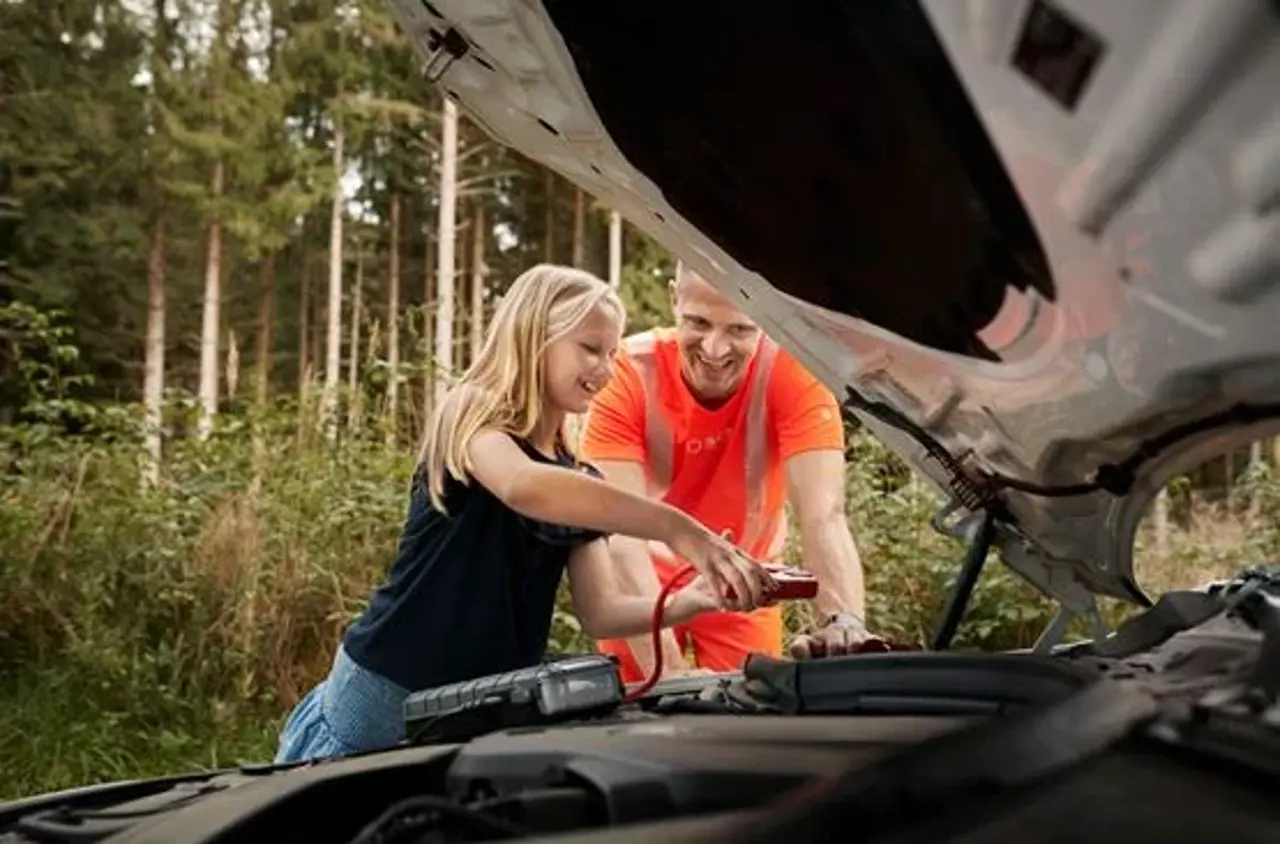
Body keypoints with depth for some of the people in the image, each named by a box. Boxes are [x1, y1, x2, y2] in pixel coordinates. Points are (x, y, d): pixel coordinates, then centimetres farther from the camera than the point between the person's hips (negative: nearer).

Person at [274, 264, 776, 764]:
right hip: (388, 694, -6)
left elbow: (601, 613, -1)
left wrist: (692, 602, -19)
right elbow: (525, 487, -36)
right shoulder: (473, 415, -12)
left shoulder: (581, 482, 7)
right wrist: (677, 529, -41)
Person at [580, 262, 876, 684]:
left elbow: (823, 517, -35)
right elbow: (621, 531, -34)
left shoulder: (796, 377, -26)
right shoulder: (626, 376, -27)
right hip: (645, 585, 0)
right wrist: (668, 668, -45)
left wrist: (844, 621, -55)